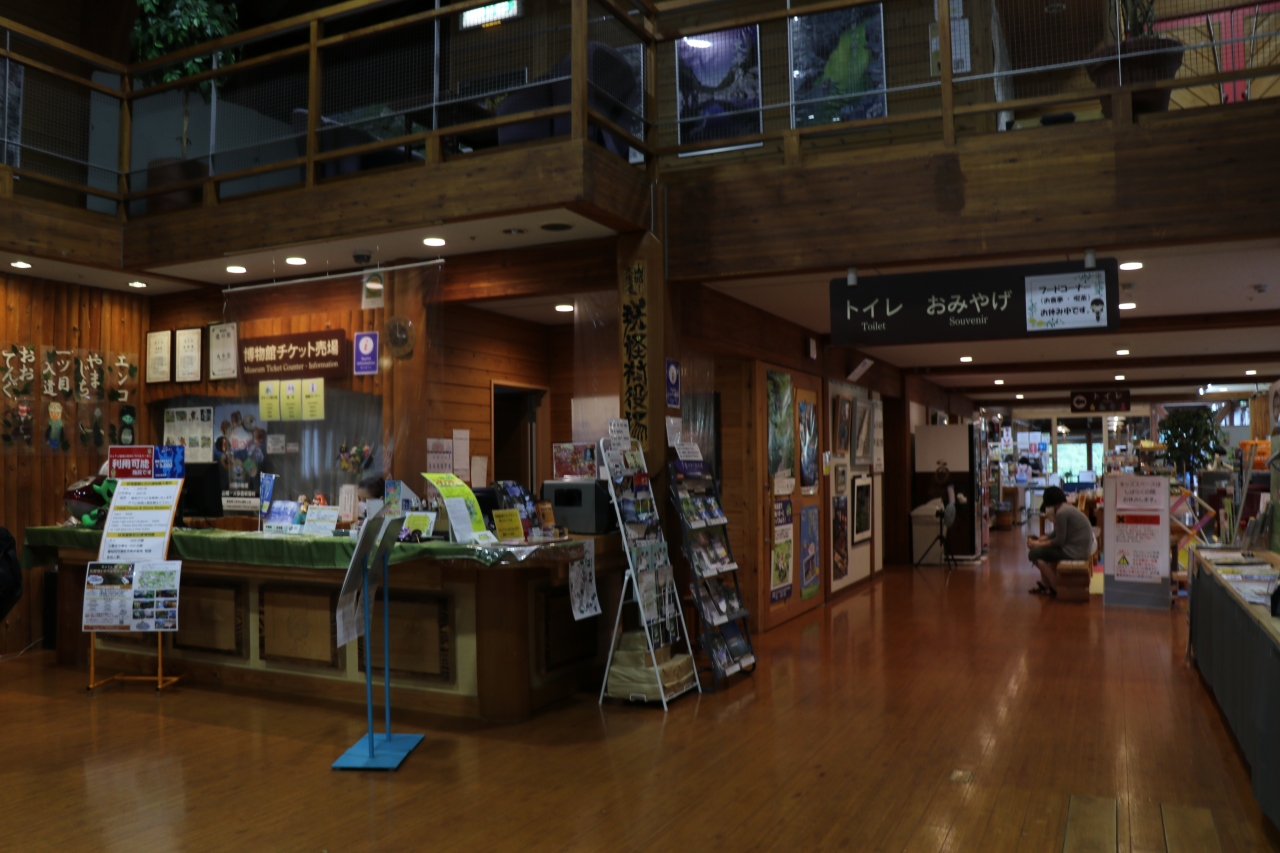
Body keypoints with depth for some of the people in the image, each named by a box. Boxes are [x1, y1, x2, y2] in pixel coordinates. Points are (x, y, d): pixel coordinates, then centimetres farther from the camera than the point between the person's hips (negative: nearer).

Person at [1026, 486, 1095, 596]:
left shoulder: (1061, 513, -18)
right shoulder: (1067, 508, 11)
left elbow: (1059, 541, -16)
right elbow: (1058, 533, 15)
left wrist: (1039, 544, -5)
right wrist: (1041, 539, 6)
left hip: (1075, 551, -10)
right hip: (1081, 548, 10)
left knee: (1034, 553, -3)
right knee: (1045, 549, 27)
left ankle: (1055, 588, 5)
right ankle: (1045, 584, 26)